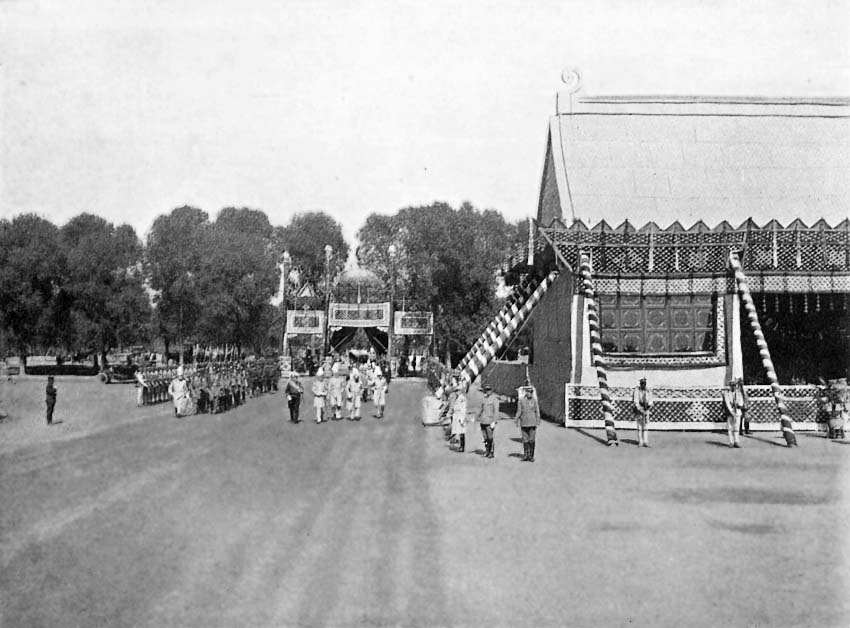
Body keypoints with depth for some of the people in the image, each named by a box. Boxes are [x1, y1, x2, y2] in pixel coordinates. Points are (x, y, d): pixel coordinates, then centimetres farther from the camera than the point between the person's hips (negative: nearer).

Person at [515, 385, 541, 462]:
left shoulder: (534, 400, 0)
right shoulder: (521, 400, 0)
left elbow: (537, 411, 3)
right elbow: (519, 411, 3)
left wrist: (538, 421, -1)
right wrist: (517, 421, 2)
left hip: (532, 423, 0)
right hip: (524, 423, 1)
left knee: (532, 440, -1)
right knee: (525, 440, 4)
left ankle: (531, 456, 7)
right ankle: (526, 455, 12)